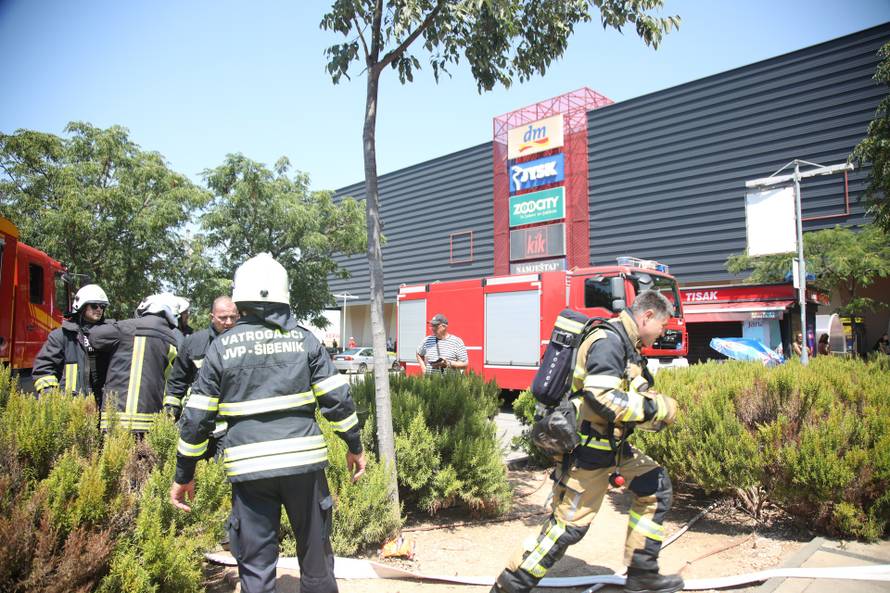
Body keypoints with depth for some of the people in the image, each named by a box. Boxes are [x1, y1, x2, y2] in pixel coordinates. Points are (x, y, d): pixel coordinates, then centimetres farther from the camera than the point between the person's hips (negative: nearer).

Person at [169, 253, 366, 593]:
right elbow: (336, 397, -1)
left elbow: (197, 415, 2)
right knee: (316, 556, 17)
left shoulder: (222, 346, 1)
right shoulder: (303, 338, 2)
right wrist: (354, 446, 11)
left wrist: (184, 475, 12)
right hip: (304, 460, 1)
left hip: (249, 467, 0)